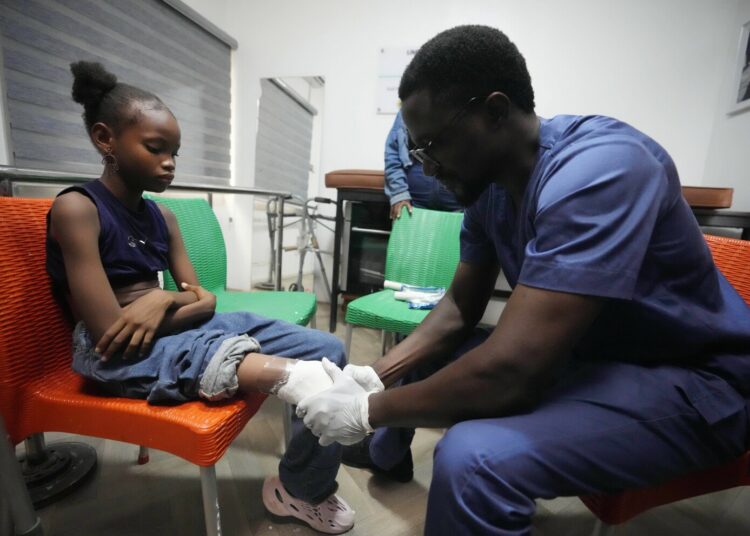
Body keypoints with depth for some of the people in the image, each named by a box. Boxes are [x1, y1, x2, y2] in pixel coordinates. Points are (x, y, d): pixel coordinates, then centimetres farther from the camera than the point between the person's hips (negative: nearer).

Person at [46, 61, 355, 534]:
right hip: (120, 355, -6)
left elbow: (206, 303, 6)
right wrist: (172, 298, -2)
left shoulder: (162, 217, 12)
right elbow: (111, 332, -17)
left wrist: (162, 306, -14)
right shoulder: (77, 208, -9)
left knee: (327, 352, -6)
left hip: (176, 332, 7)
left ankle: (305, 489, 6)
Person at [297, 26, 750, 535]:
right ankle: (387, 453, 42)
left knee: (473, 459, -35)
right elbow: (460, 309, 2)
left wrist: (368, 410, -21)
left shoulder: (599, 169, -29)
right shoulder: (489, 183, -3)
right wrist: (375, 375, -9)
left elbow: (510, 371, -34)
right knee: (413, 357, 14)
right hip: (576, 354, 7)